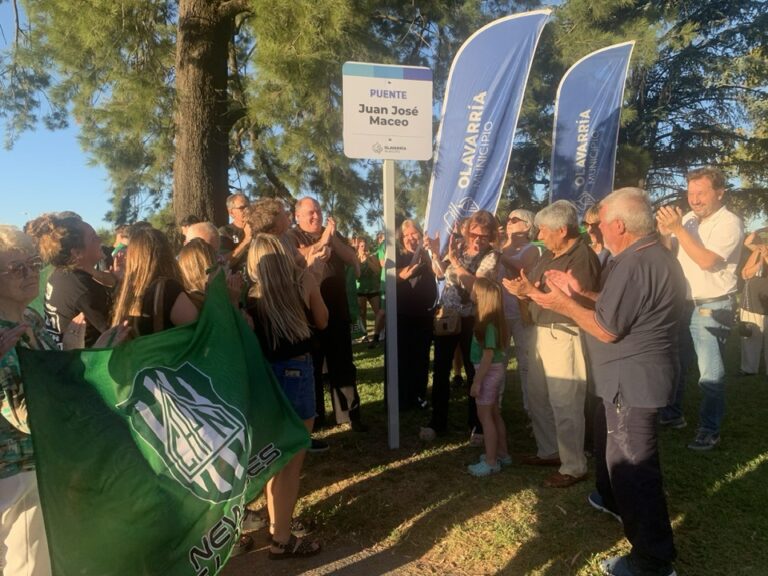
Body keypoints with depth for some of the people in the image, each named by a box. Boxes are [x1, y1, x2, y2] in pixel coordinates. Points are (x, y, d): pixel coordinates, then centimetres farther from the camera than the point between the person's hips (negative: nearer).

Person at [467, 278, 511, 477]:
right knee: (494, 414, 19)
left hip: (488, 371, -10)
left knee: (485, 415, -1)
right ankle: (502, 453, 31)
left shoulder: (488, 322, -23)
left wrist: (477, 381, -22)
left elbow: (488, 354, -24)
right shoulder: (493, 318, 2)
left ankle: (491, 461, 7)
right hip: (496, 369, 10)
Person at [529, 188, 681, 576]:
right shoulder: (653, 254, 10)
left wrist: (564, 304, -10)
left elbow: (606, 329, -22)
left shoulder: (634, 265, -25)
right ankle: (613, 498, 50)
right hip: (634, 374, 11)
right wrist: (579, 293, 8)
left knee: (633, 464, -2)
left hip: (634, 378, -11)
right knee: (607, 433, 28)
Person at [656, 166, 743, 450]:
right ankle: (672, 413, 35)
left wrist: (678, 229, -23)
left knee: (710, 374, 1)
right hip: (682, 304, 7)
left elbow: (707, 260, -25)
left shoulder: (729, 223, -13)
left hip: (711, 309, -7)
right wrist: (665, 232, -9)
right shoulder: (688, 219, 8)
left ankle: (710, 430, 15)